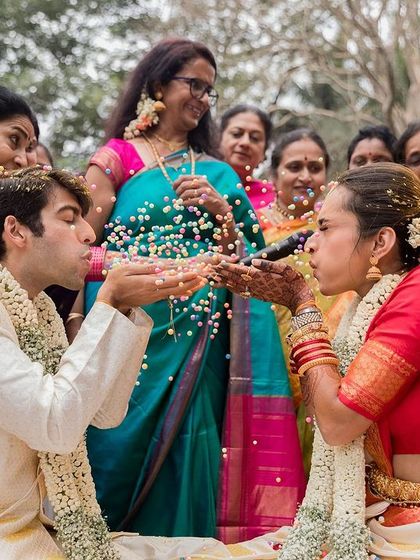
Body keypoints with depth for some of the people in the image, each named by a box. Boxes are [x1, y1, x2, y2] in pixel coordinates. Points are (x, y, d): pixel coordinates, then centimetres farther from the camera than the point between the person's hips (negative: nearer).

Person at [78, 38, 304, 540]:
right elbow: (82, 249, -5)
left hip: (198, 343, 3)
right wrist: (77, 326, -19)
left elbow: (240, 261, 10)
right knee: (120, 454, 3)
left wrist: (221, 209, -7)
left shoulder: (216, 174, 15)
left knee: (185, 468, 7)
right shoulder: (116, 158, 3)